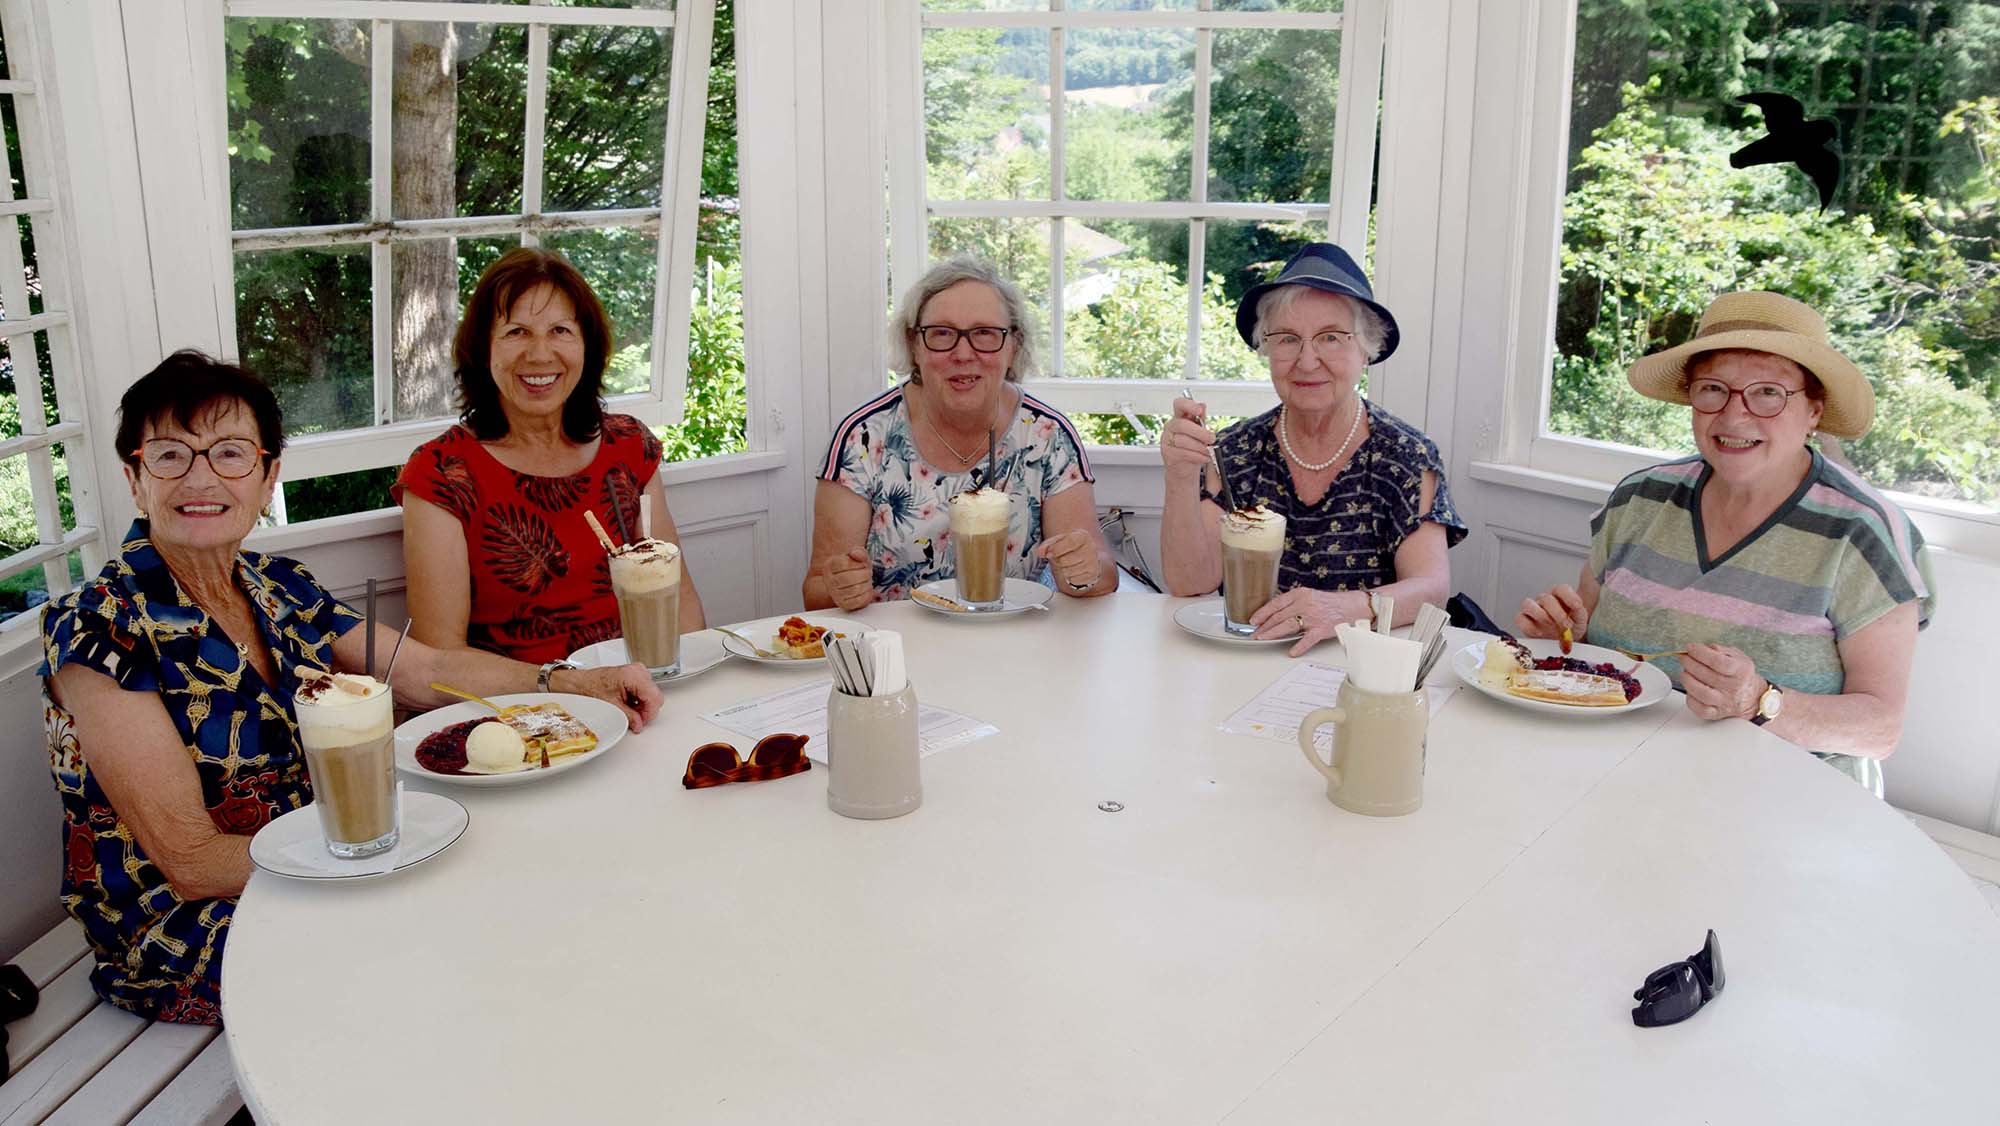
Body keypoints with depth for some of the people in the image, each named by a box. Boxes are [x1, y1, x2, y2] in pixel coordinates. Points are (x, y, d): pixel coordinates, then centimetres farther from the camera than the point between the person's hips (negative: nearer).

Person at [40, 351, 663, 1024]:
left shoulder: (279, 589, 3)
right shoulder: (97, 630, -18)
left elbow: (429, 672, 2)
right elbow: (190, 860, -20)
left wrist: (572, 682, -14)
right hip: (177, 935, -6)